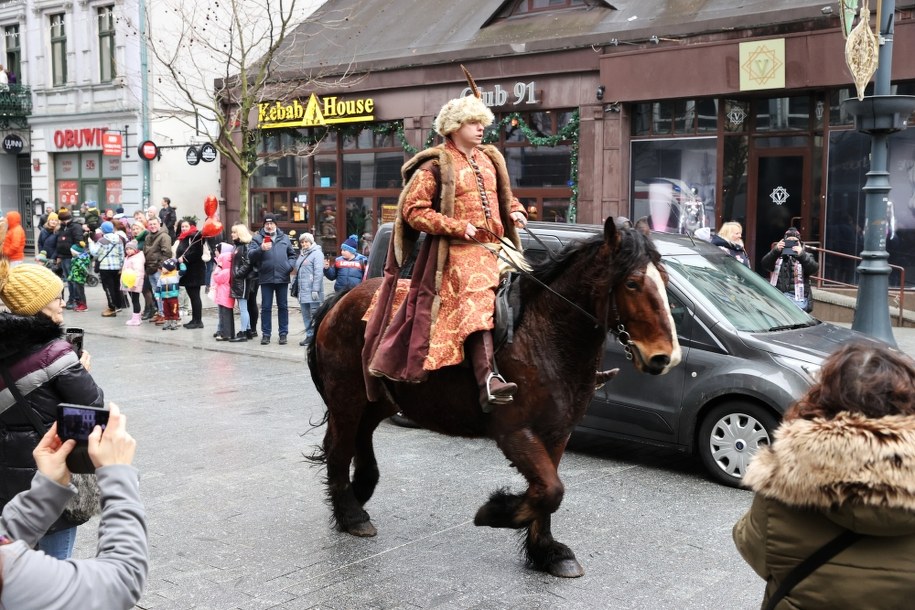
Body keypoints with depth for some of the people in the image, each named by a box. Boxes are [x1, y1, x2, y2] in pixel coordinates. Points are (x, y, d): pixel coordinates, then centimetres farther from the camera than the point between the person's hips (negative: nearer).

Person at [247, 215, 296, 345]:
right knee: (266, 307, 4)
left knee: (283, 307, 7)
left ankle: (283, 333, 14)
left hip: (282, 278, 2)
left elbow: (292, 255, 17)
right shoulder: (257, 238, 4)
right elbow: (250, 255, -7)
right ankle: (266, 334, 11)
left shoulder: (284, 238, 12)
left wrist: (290, 265, -2)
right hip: (266, 278, -2)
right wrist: (261, 249, -25)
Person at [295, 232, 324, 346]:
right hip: (303, 291, 8)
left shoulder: (317, 253, -7)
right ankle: (309, 335, 18)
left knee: (315, 313, -6)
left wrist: (315, 289, -20)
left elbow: (318, 272, -14)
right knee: (305, 314, 11)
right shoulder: (301, 254, 19)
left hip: (312, 291, -8)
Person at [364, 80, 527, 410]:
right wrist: (459, 228, -15)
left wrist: (516, 211, 9)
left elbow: (505, 196, 34)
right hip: (459, 251, -8)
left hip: (496, 247, 8)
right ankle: (488, 380, -38)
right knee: (476, 304, -25)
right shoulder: (435, 165, -1)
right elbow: (413, 210, -7)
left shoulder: (490, 160, 20)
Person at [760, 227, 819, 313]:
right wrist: (775, 250, -18)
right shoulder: (777, 255, 15)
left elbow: (814, 269, -7)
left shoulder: (805, 256, 13)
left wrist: (802, 255, -23)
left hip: (797, 299, -2)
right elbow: (764, 265, -3)